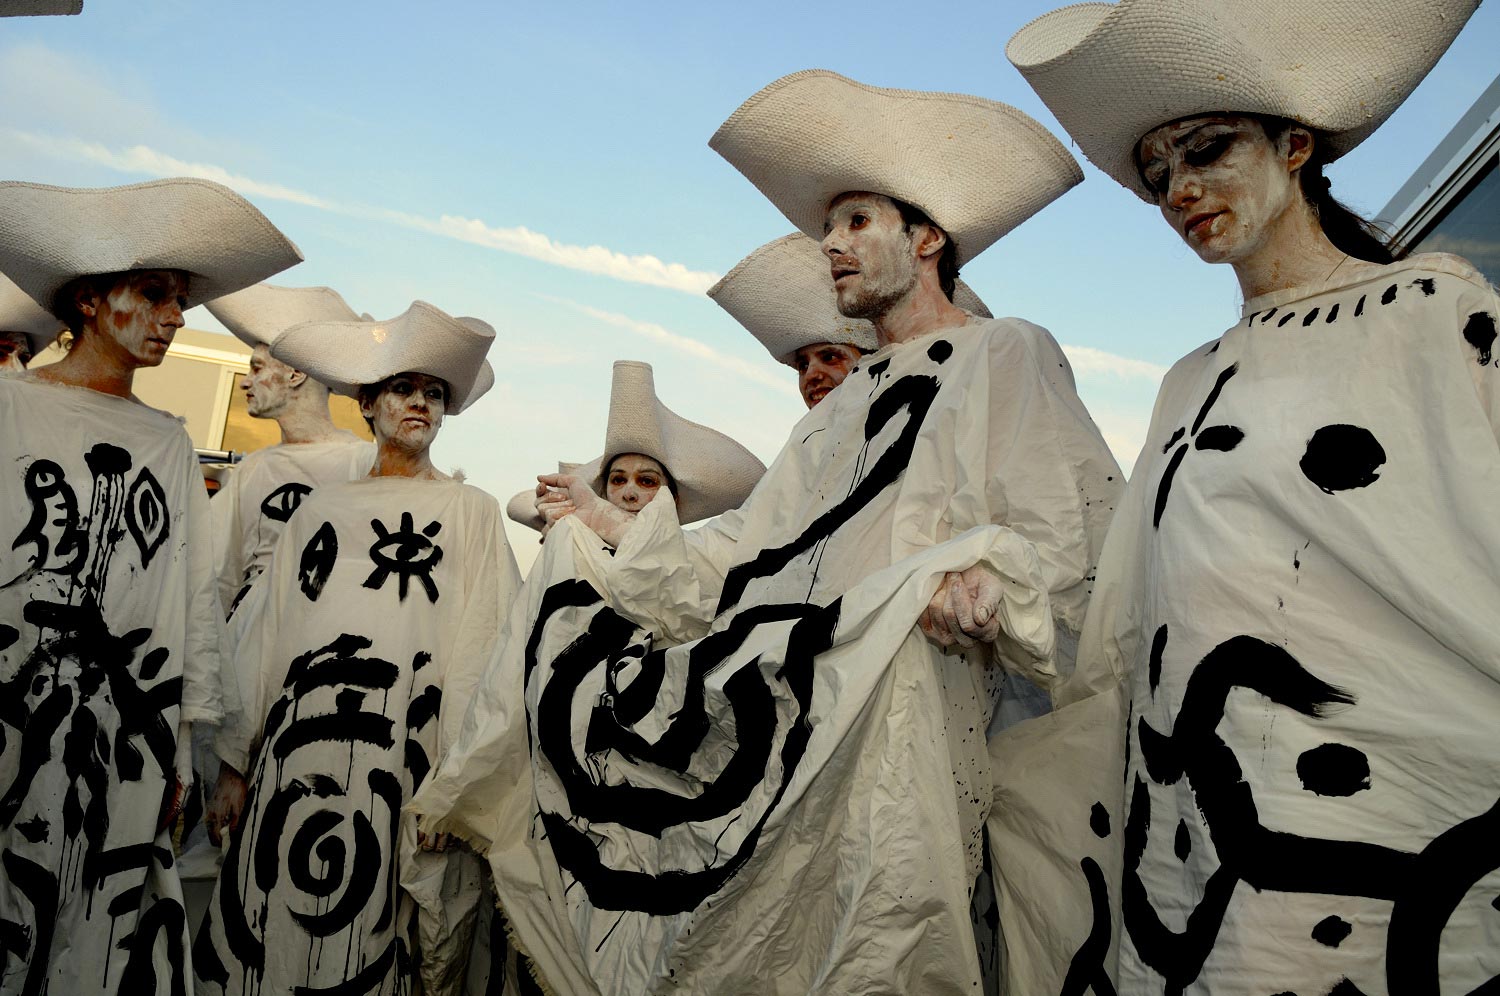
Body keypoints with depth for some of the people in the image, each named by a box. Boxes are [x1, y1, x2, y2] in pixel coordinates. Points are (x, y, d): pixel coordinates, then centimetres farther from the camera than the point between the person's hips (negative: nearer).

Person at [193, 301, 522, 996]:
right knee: (265, 936, 5)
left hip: (405, 749, -3)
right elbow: (265, 638, 14)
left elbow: (480, 647, -1)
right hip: (300, 745, 3)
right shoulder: (321, 508, 15)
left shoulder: (470, 509, 6)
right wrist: (235, 762, 8)